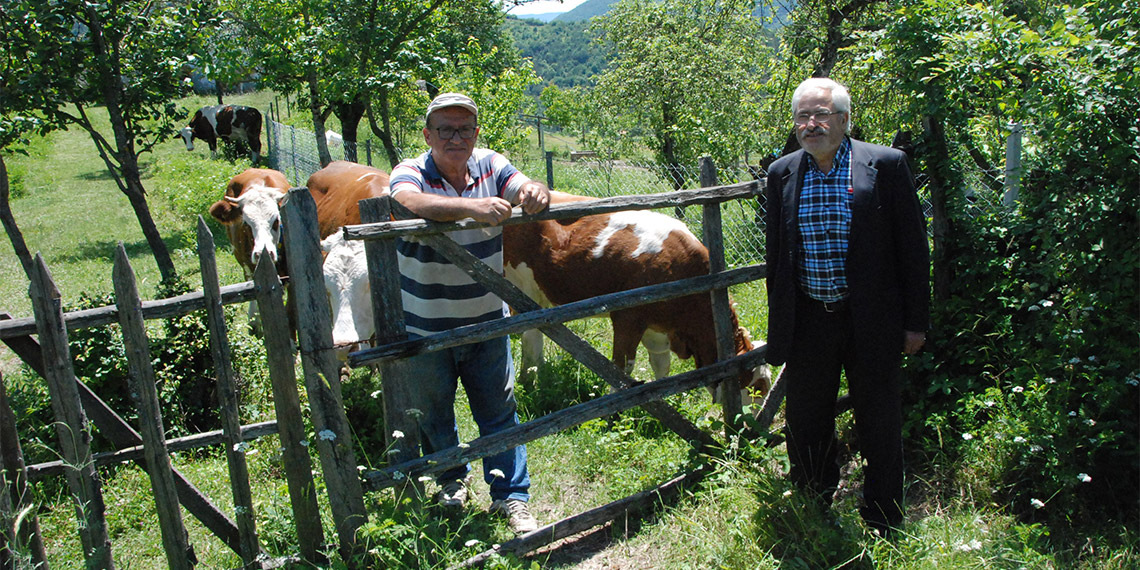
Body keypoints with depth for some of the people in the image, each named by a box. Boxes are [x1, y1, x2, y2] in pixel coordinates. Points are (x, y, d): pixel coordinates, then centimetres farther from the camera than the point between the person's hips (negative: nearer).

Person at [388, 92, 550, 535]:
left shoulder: (491, 166, -3)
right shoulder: (409, 173, -15)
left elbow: (522, 187, -20)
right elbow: (411, 202, -38)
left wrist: (534, 192, -46)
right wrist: (471, 206, -54)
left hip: (486, 320, 2)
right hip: (425, 327, -1)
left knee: (499, 410, 11)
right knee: (433, 411, 19)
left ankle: (512, 497, 27)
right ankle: (452, 480, 45)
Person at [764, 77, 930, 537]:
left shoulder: (887, 165, -6)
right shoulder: (781, 174, 4)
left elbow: (913, 248, -4)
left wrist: (915, 322, -5)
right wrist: (778, 325, 11)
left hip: (871, 323, -3)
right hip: (807, 323, 3)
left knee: (880, 429, 10)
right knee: (805, 428, 14)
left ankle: (883, 530, 30)